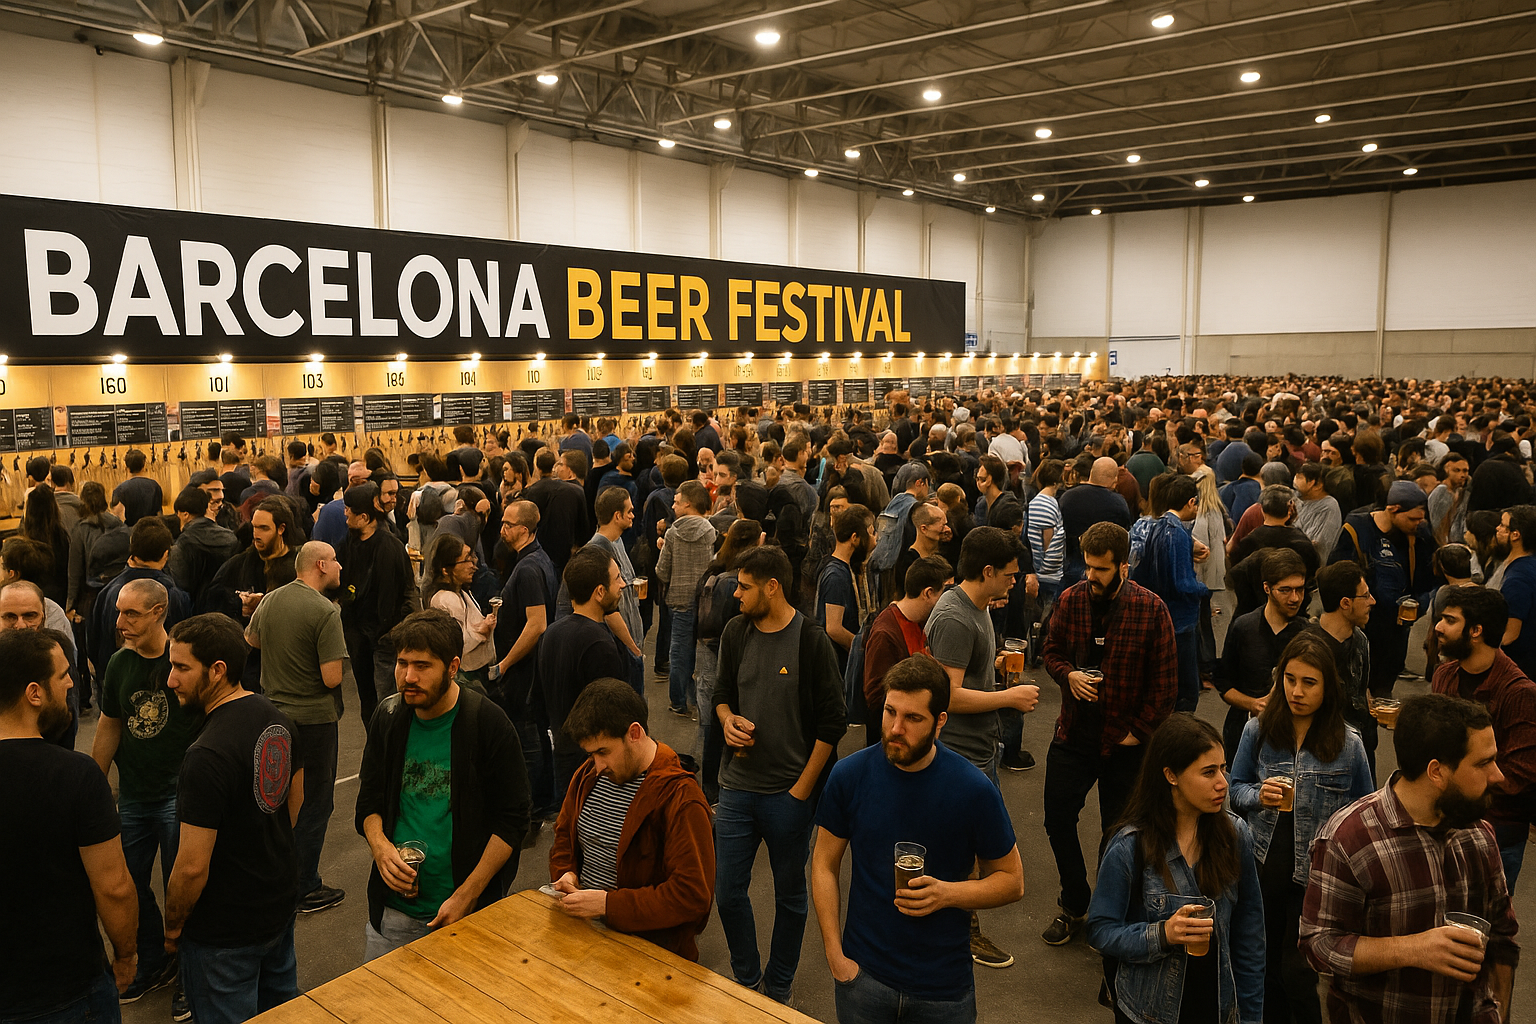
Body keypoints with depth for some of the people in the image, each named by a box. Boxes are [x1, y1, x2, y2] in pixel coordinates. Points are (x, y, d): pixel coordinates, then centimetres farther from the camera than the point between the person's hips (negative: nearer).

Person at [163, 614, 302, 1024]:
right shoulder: (276, 718, -3)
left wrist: (173, 926, -8)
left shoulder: (208, 756, -30)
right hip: (283, 898, 8)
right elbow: (295, 798, 11)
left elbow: (192, 867, -25)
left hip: (226, 931, -8)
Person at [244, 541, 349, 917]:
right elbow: (332, 678, -23)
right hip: (314, 719, -7)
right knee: (314, 804, 6)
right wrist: (334, 653, -5)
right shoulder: (326, 612, -21)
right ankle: (305, 890, 13)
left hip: (273, 714, 7)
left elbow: (251, 639, 22)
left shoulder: (270, 600, 1)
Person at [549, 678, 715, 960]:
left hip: (647, 941, -7)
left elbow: (693, 895, -22)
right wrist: (565, 873, 2)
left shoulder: (681, 799, -18)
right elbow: (564, 833, 25)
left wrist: (608, 904, -23)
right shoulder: (588, 774, 7)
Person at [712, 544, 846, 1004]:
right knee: (727, 891, 11)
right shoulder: (736, 632, 0)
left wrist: (802, 790, -11)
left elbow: (832, 723, -10)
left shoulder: (811, 641, -14)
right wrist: (727, 720, -8)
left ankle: (778, 989, 34)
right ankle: (746, 979, 34)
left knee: (789, 896, 13)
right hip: (738, 788, 4)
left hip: (789, 794, -4)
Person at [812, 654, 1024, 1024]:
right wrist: (835, 955, -6)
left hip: (944, 986, -1)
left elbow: (1011, 881, -5)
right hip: (863, 974, 1)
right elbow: (825, 865, 0)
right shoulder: (849, 775, -10)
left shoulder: (973, 790, -16)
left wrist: (948, 893, -21)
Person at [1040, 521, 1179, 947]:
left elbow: (1166, 683, -7)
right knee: (1058, 820, 9)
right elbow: (1052, 651, 9)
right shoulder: (1070, 600, -4)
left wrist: (1139, 730, -10)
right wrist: (1068, 674, -12)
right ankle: (1074, 906, 32)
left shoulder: (1151, 609, -13)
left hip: (1124, 741, -3)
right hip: (1072, 734, 3)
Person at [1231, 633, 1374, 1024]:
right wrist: (1259, 795, -16)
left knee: (1297, 974, 3)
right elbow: (1236, 787, 5)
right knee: (1266, 966, 18)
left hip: (1315, 874, -2)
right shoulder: (1258, 731, -6)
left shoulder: (1348, 743, -9)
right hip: (1263, 867, 2)